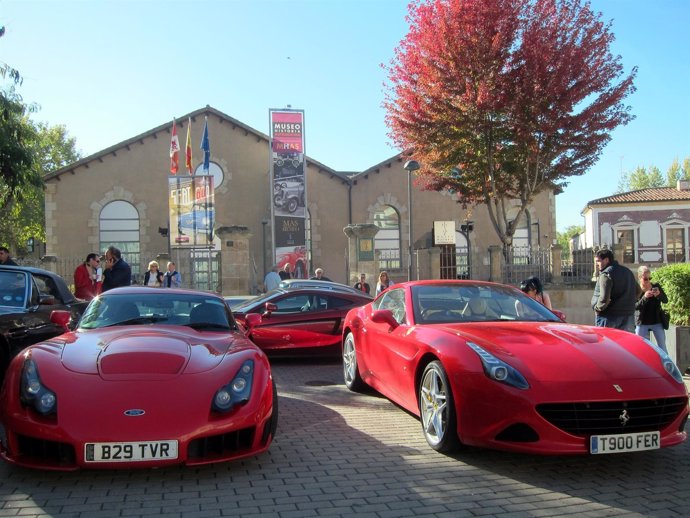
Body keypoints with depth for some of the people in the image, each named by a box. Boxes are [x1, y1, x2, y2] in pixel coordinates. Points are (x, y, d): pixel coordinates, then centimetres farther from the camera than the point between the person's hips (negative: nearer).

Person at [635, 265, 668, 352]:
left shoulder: (656, 286, 1)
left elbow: (665, 300, -2)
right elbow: (635, 307, -13)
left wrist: (659, 295, -23)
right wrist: (644, 297, -28)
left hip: (657, 322, 1)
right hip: (642, 323, -1)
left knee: (662, 347, 5)